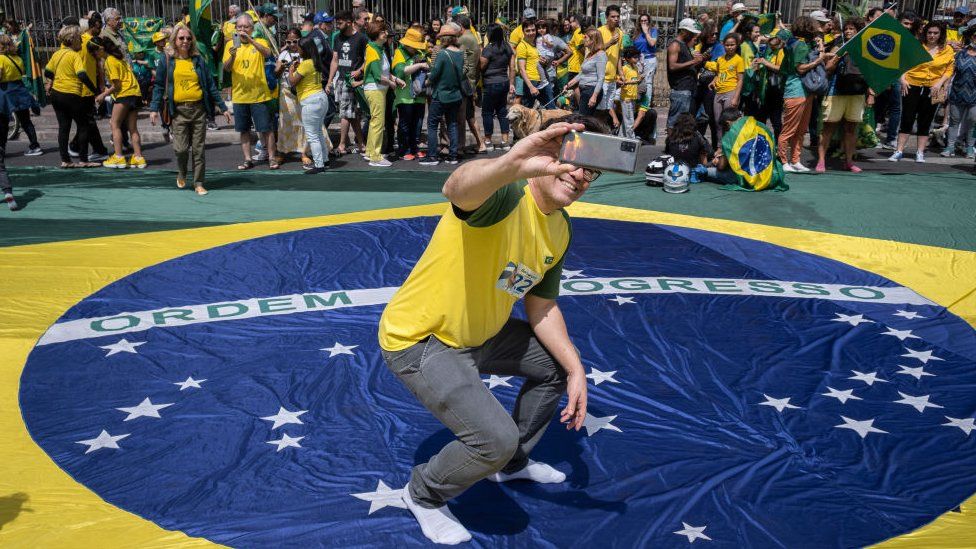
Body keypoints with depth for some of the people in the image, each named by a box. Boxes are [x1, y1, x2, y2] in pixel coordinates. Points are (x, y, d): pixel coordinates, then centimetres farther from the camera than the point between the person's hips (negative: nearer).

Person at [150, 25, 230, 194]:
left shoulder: (198, 59, 9)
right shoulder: (166, 60, 4)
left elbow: (211, 85, 10)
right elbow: (159, 86, 4)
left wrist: (223, 107, 6)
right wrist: (154, 108, -6)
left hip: (199, 109, 1)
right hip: (178, 111, -1)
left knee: (199, 149, 2)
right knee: (181, 148, -6)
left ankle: (199, 183, 12)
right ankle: (181, 174, 24)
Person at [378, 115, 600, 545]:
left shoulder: (560, 230, 1)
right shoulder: (507, 195, -28)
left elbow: (541, 307, 10)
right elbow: (457, 189, -53)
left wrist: (575, 369, 1)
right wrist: (513, 163, -74)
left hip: (478, 332, 10)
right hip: (418, 340, -9)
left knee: (558, 365, 22)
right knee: (497, 438, -21)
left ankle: (512, 464, 44)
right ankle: (424, 494, 13)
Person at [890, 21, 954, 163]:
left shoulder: (948, 51, 3)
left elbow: (949, 70, 3)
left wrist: (940, 83, -10)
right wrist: (903, 78, -10)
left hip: (932, 89, 1)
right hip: (912, 86, -1)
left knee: (925, 122, 7)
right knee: (907, 119, -2)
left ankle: (920, 152, 13)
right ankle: (899, 151, 2)